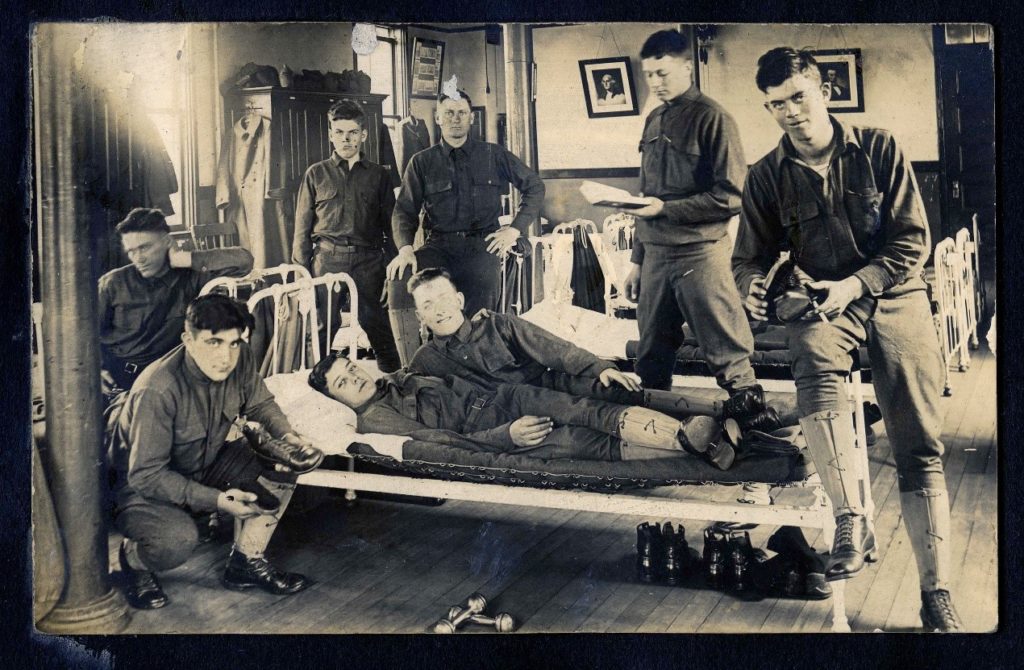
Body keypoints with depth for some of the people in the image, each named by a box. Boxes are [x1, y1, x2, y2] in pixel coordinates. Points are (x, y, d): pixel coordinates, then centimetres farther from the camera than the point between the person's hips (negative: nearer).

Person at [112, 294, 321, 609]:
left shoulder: (240, 359, -14)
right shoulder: (157, 391, -33)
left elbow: (260, 404, 7)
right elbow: (145, 474, -29)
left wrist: (288, 436, -14)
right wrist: (215, 499, -35)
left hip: (206, 467, 7)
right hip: (143, 488, -7)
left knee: (283, 464, -13)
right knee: (179, 538, -36)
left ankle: (246, 562, 2)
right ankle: (133, 557, 1)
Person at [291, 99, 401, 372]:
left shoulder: (378, 175, 12)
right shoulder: (316, 174, 10)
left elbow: (390, 226, 13)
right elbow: (302, 228, 9)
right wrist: (301, 272, 2)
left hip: (369, 260, 0)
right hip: (328, 260, 0)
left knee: (377, 324, -3)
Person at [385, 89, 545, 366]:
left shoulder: (493, 155, 11)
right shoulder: (422, 162, 12)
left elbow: (534, 187, 15)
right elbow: (405, 210, 6)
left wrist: (515, 229, 3)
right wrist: (405, 248, -14)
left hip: (481, 245, 0)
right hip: (439, 246, 0)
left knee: (480, 313, -22)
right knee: (400, 278, -29)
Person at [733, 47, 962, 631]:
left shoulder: (880, 149, 0)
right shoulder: (768, 176, 5)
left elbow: (914, 240, -2)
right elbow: (750, 256, 9)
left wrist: (855, 284, -16)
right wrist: (754, 287, -16)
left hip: (894, 294, 0)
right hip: (821, 303, 0)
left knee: (920, 448, -9)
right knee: (816, 363, -38)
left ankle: (937, 595, -4)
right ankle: (853, 520, -33)